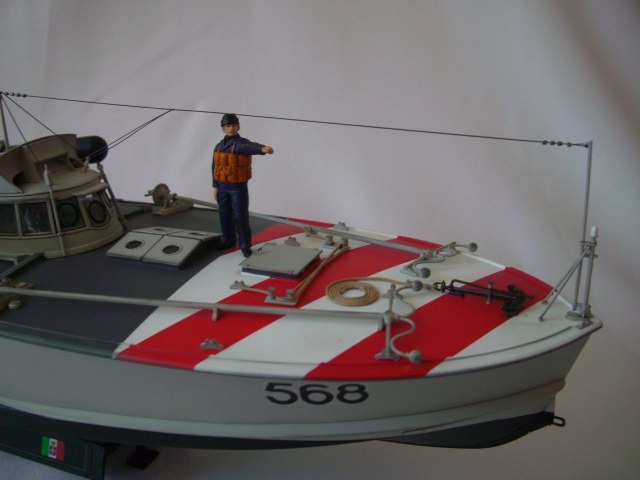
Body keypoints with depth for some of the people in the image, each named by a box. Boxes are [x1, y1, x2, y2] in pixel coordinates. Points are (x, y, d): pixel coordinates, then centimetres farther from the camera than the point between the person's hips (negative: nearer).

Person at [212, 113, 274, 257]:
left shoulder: (242, 143, -16)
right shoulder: (219, 146, 4)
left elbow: (252, 147, -40)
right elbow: (215, 167, 11)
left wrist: (263, 148, -62)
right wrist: (215, 186, 8)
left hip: (239, 187, -5)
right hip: (223, 187, 5)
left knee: (241, 216, -3)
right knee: (225, 214, 15)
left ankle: (245, 245, 10)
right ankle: (228, 239, 34)